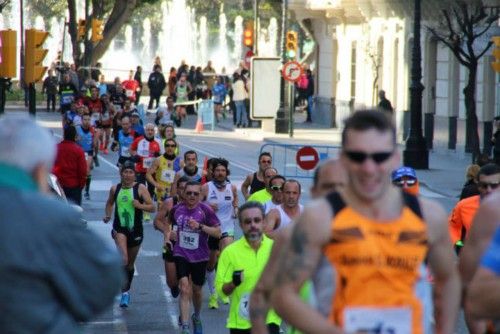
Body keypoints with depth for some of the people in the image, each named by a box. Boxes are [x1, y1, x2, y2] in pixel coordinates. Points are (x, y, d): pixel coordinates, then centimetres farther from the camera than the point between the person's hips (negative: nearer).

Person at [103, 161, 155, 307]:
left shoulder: (140, 188, -5)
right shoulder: (115, 189, 3)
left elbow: (152, 207, -6)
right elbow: (109, 203, 22)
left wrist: (140, 205, -23)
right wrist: (107, 215, 4)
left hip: (135, 230, 0)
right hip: (119, 229, 0)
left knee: (130, 264, 14)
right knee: (123, 259, -24)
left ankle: (126, 291, 34)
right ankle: (124, 291, -21)